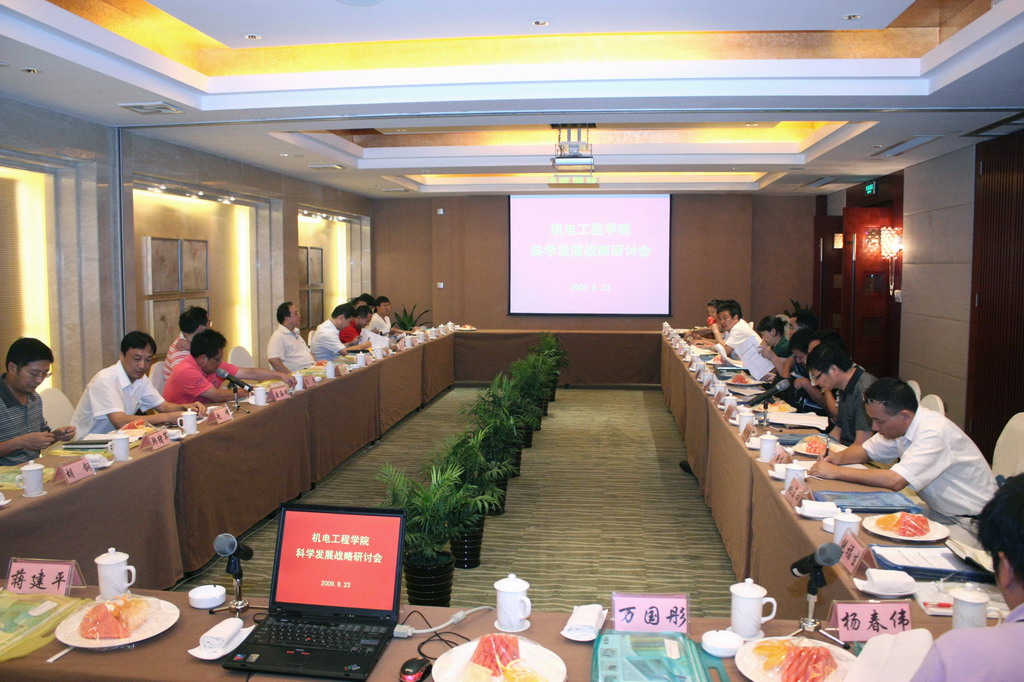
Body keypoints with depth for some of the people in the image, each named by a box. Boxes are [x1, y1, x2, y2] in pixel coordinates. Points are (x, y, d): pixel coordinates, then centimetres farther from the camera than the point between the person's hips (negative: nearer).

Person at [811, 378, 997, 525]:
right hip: (939, 513, 8)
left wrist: (836, 472, -30)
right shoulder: (899, 424, -2)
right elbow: (866, 450, 14)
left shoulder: (934, 433, -27)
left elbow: (895, 480, -35)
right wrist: (839, 457, -8)